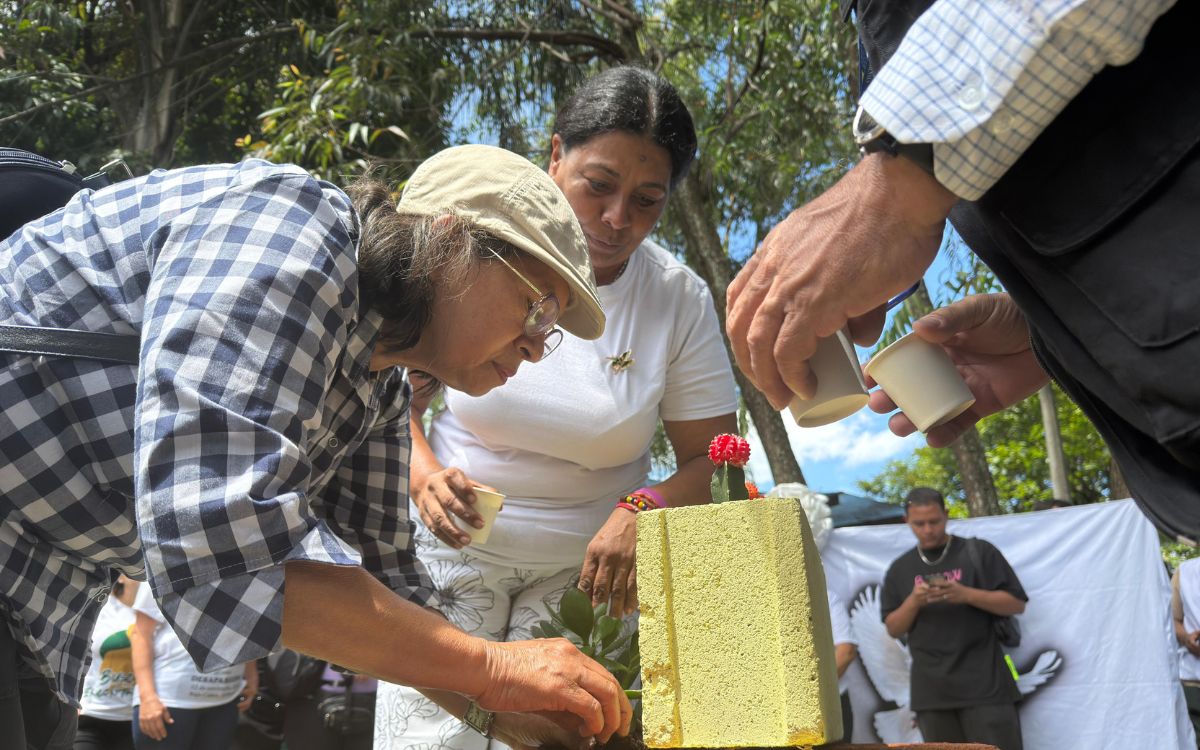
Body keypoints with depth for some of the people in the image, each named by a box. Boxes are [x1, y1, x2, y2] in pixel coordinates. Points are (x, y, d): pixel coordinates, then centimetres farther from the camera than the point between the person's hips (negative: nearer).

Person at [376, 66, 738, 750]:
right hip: (452, 549, 0)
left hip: (586, 568, 0)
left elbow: (714, 456, -4)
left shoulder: (681, 299, -8)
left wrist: (643, 512, -24)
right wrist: (423, 471, -16)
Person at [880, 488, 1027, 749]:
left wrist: (966, 594, -15)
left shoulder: (978, 552, 4)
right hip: (932, 691, 3)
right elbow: (893, 629, 10)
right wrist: (913, 602, -10)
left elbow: (1016, 603, 0)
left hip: (984, 684, -3)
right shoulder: (899, 569, 12)